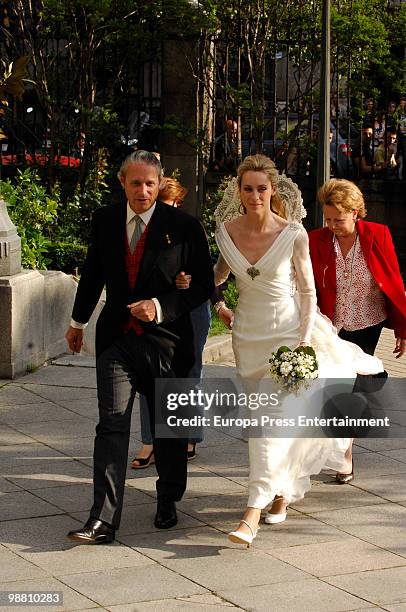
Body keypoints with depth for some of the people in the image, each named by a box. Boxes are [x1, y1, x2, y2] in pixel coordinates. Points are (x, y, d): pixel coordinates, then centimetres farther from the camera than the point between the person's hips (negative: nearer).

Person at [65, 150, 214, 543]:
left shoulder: (183, 227, -7)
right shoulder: (104, 221, 2)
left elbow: (203, 285, -4)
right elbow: (93, 274, 17)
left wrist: (162, 307, -18)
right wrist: (78, 322, 26)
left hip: (166, 339, -1)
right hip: (116, 340, 1)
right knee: (112, 425, -9)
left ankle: (168, 502, 35)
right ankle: (103, 519, -13)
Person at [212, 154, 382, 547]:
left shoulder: (294, 235, -13)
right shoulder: (226, 231, -4)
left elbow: (308, 292, -5)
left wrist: (304, 342, -11)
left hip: (289, 333, -4)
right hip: (248, 335, 4)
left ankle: (252, 514, -18)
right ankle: (282, 491, 31)